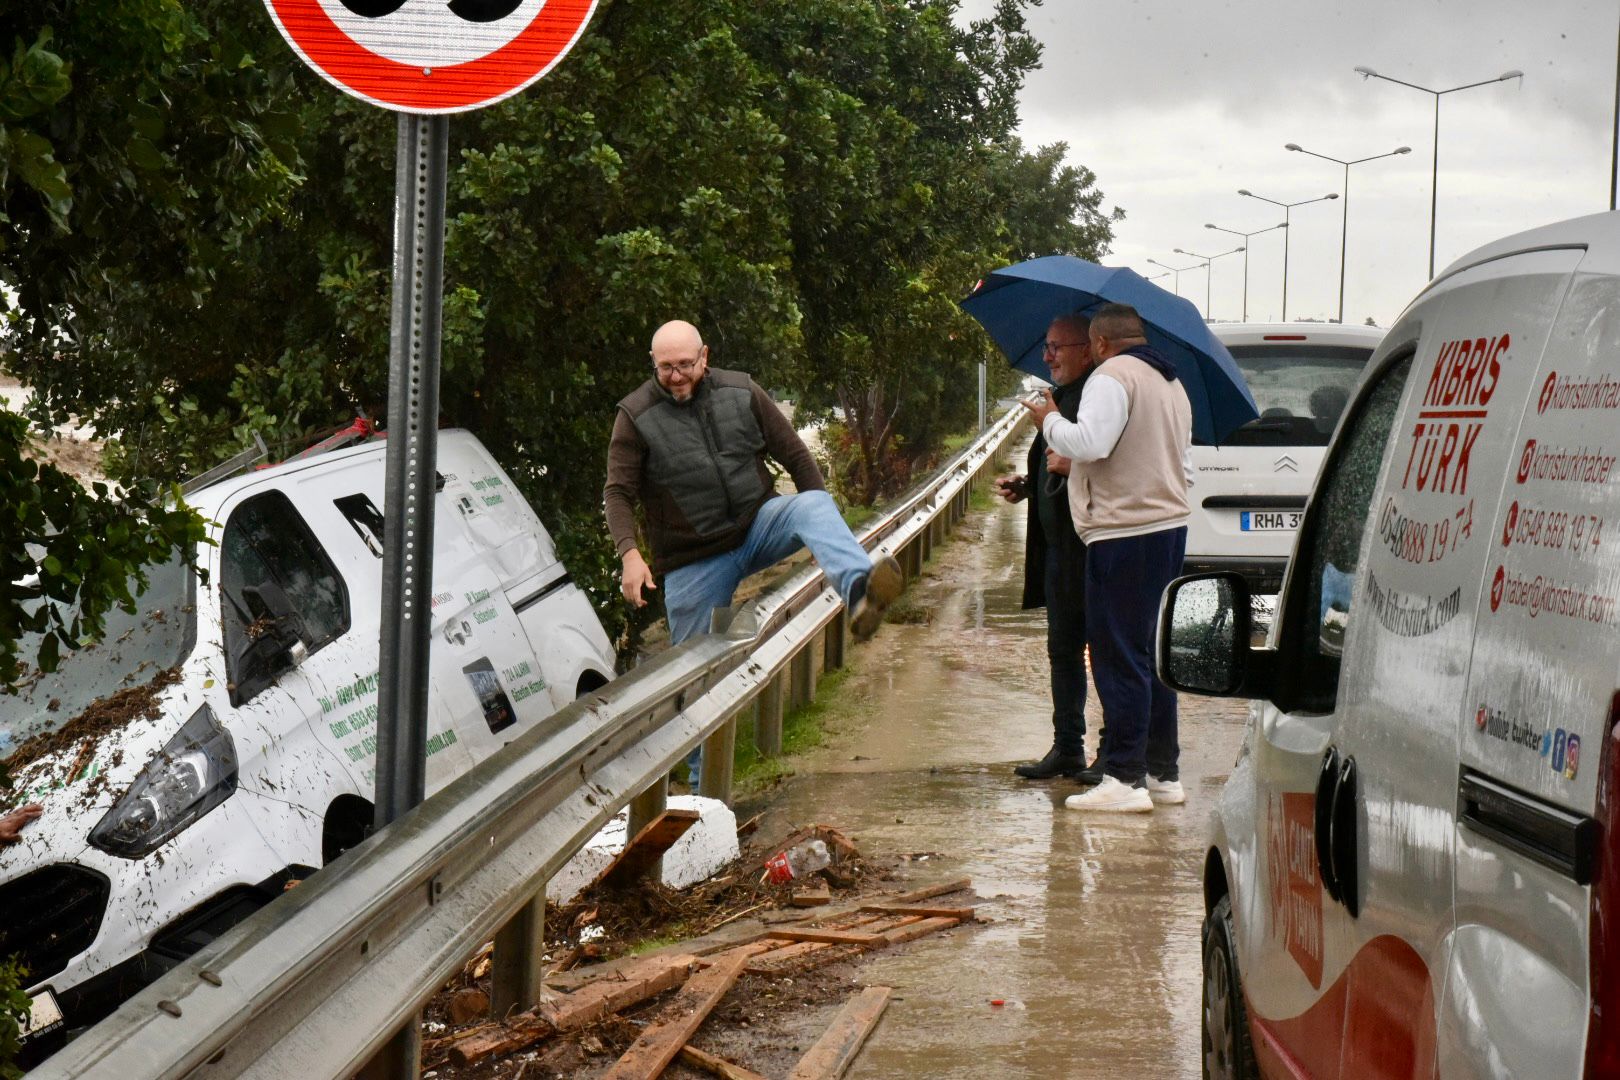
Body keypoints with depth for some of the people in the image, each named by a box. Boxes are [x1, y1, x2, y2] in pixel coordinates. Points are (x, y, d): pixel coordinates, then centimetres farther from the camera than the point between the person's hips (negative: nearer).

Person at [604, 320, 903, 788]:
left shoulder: (741, 394, 1)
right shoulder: (636, 416, -6)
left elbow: (794, 453, 5)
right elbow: (618, 493, -9)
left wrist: (820, 517, -3)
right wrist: (630, 554, -25)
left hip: (757, 524, 1)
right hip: (693, 561, -1)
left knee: (813, 506, -31)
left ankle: (857, 588, -59)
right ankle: (704, 783, 16)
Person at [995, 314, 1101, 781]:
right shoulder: (1060, 398, 16)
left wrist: (1071, 466, -26)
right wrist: (1026, 485, 13)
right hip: (1059, 548, 10)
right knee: (1063, 650, 15)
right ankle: (1067, 749, 24)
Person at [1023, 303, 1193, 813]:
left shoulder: (1112, 376, -10)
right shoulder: (1173, 385, 20)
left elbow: (1089, 443, -24)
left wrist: (1050, 421, -5)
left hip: (1124, 533, -9)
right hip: (1170, 523, 9)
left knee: (1120, 656, -7)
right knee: (1152, 654, 15)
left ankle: (1125, 779, -8)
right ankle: (1163, 772, 19)